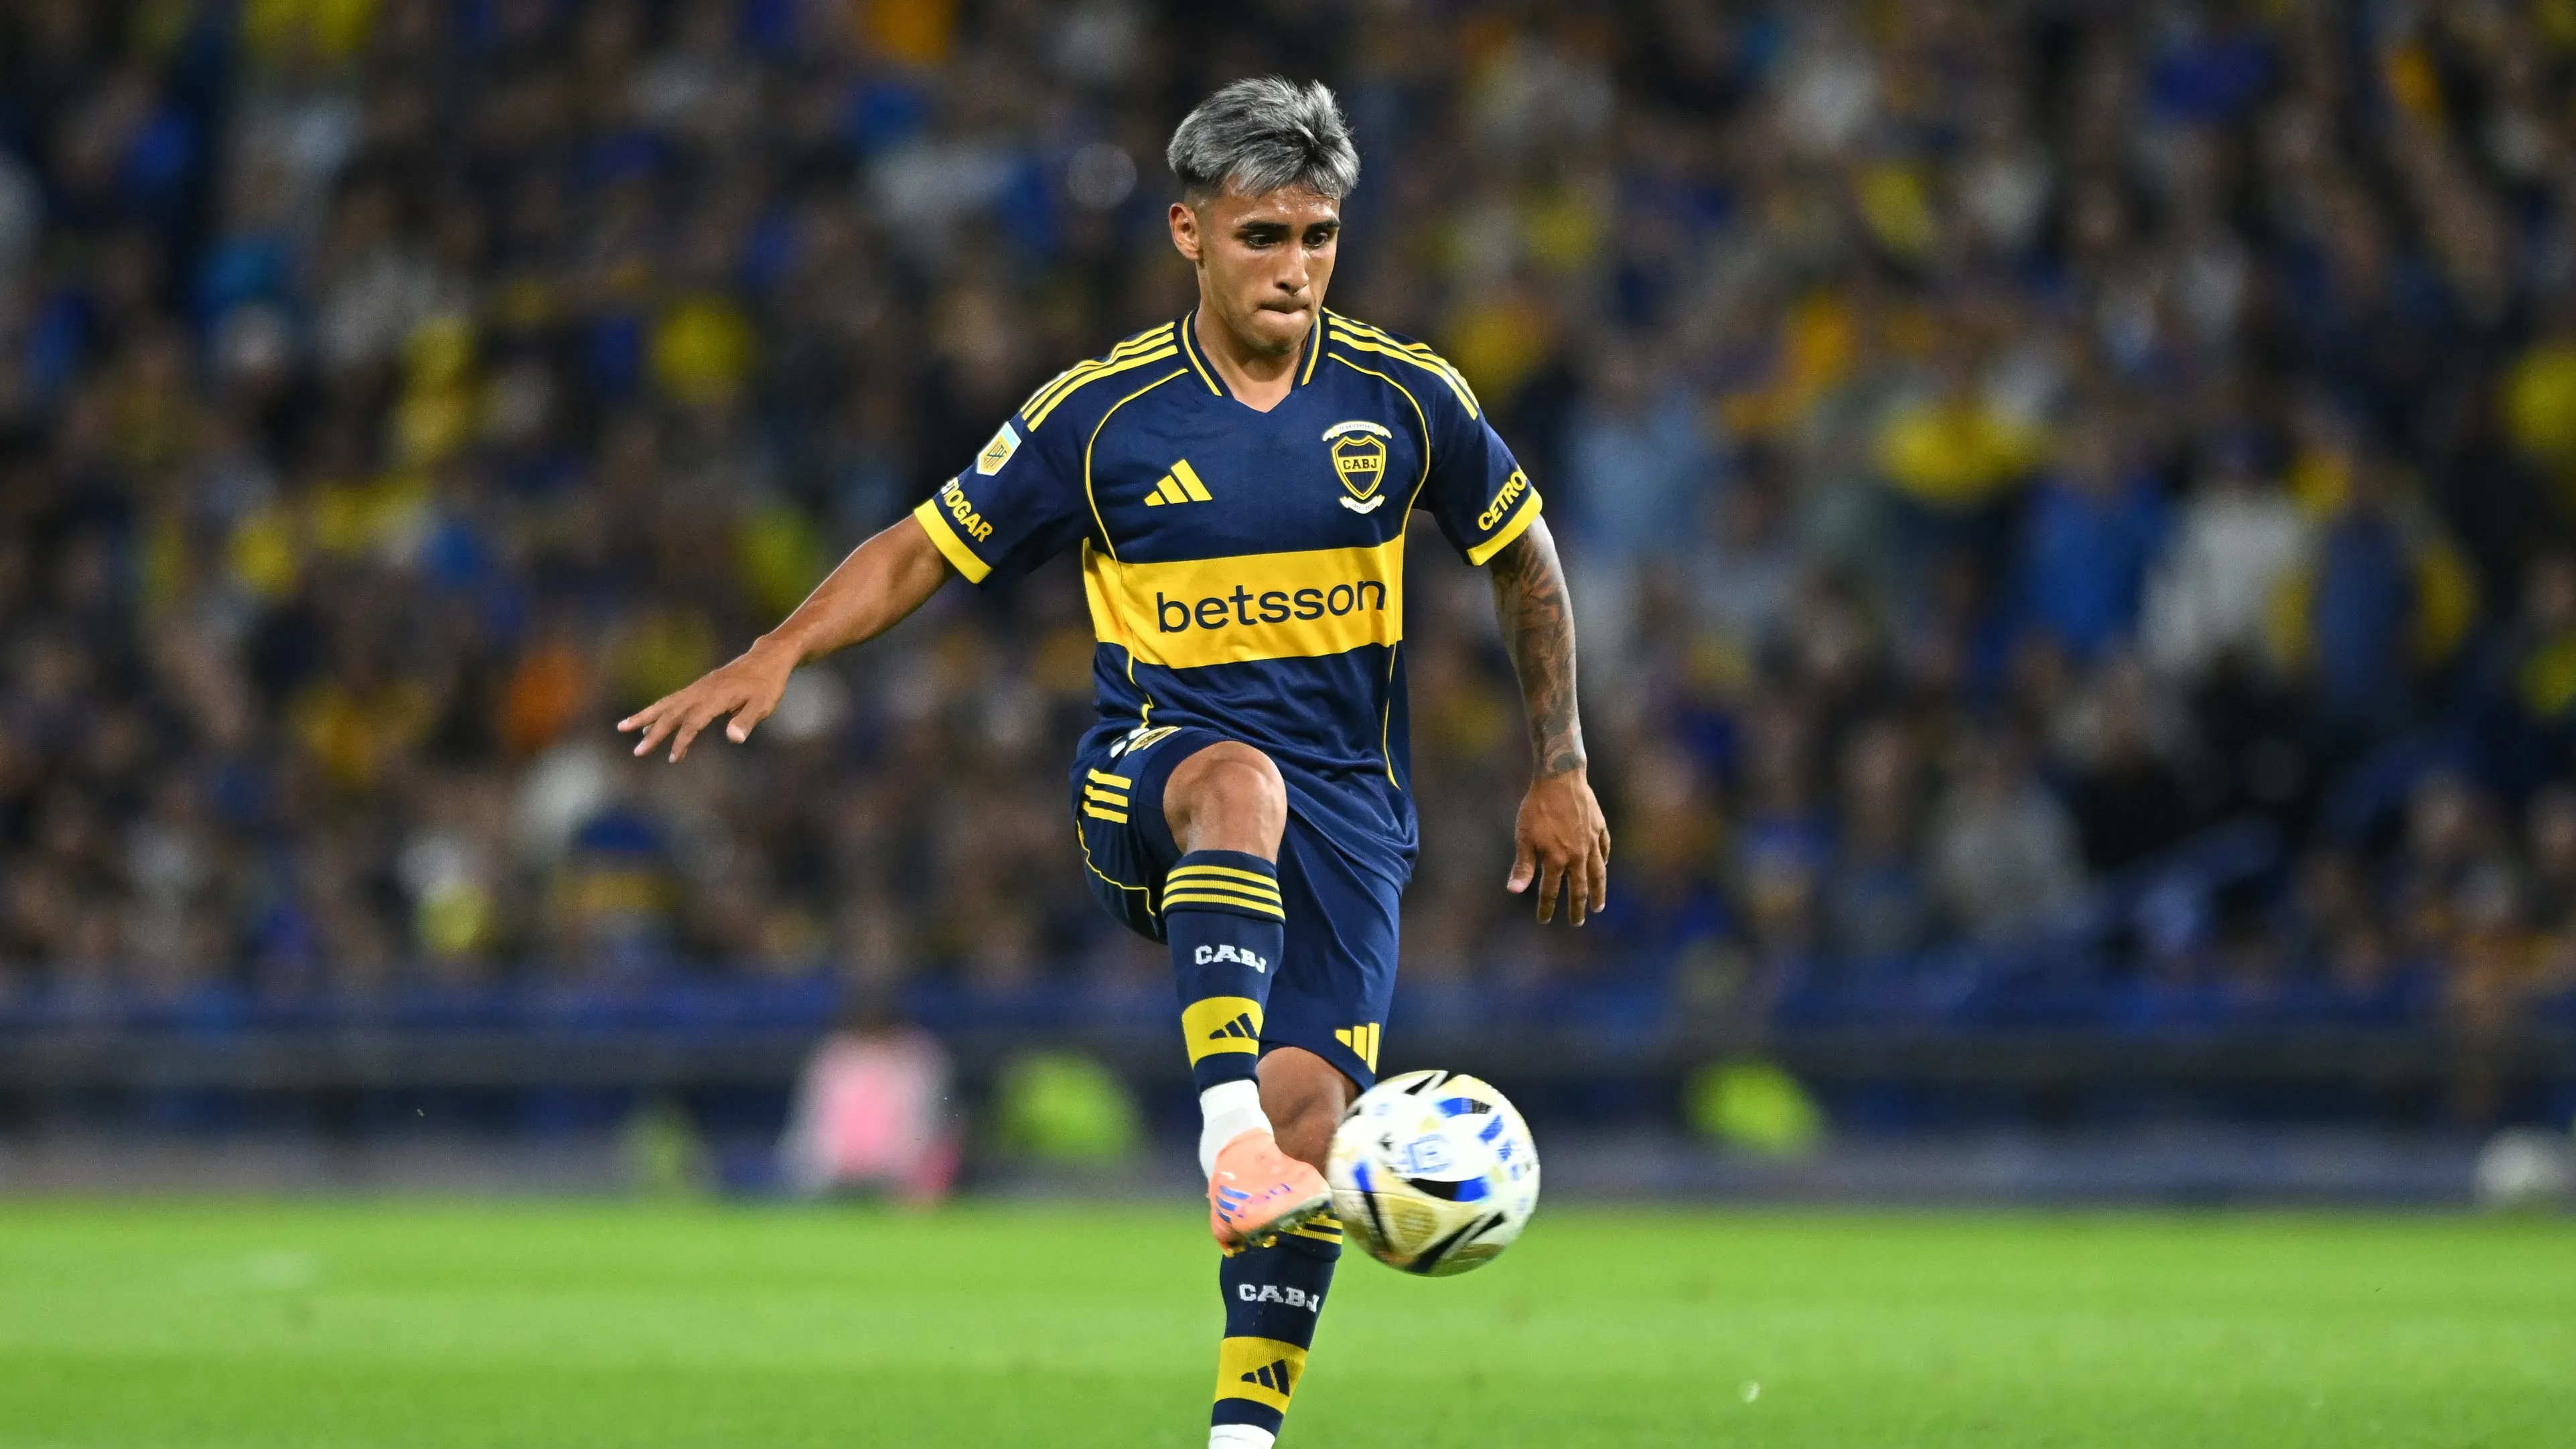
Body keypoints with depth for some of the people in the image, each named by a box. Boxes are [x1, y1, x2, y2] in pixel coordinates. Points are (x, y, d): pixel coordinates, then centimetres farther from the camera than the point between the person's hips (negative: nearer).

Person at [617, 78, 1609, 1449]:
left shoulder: (1405, 397, 1)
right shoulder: (1103, 413, -3)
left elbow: (1522, 559, 16)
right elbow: (927, 548, 3)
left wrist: (1560, 772, 15)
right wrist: (779, 653, -13)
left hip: (1346, 804, 2)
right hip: (1151, 775, -2)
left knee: (1316, 1107, -17)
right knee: (1241, 784, -40)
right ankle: (1226, 1127, -54)